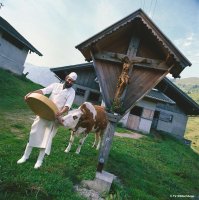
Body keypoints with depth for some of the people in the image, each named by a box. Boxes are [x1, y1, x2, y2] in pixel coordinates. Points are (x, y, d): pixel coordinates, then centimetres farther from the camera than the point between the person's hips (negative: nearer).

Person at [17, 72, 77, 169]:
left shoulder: (71, 92, 0)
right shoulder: (56, 85, 8)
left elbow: (68, 105, -13)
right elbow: (43, 90, -5)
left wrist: (61, 112, -34)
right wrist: (31, 93, -22)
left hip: (54, 116, -3)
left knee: (47, 137, -2)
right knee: (34, 132, 7)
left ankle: (40, 160, 11)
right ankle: (26, 155, 22)